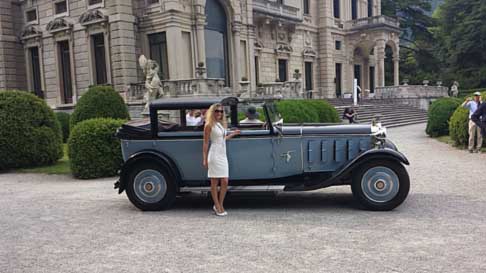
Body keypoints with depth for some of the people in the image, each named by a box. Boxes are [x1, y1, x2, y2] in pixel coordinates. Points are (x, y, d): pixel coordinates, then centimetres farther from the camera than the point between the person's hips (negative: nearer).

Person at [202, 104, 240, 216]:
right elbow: (206, 143, -7)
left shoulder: (222, 124, 15)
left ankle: (219, 205, 17)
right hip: (214, 155, -7)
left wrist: (232, 134, 23)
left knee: (225, 182, 4)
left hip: (223, 155, 7)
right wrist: (205, 159, -10)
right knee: (214, 182, 2)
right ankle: (217, 207, 10)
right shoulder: (209, 125, -6)